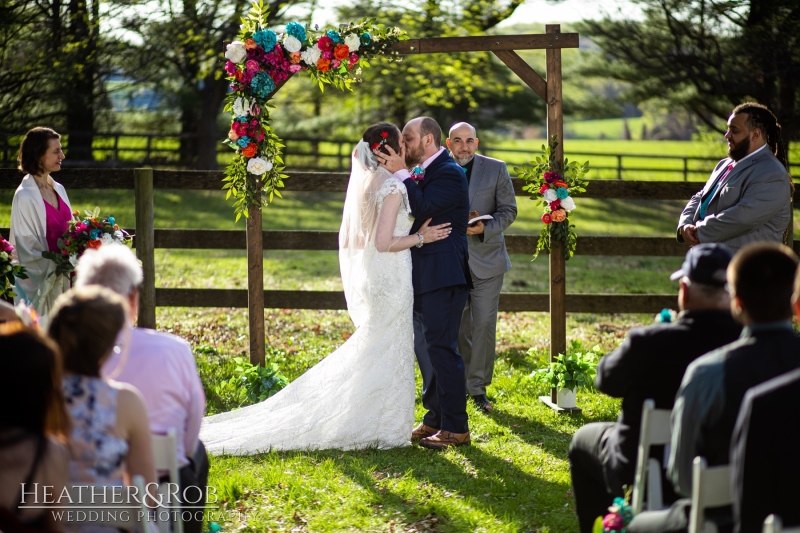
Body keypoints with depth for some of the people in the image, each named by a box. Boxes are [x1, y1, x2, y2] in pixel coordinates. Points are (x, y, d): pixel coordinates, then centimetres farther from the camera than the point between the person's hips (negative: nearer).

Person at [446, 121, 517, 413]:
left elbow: (508, 210, 1)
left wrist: (485, 228, -16)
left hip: (486, 259, -1)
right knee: (456, 328, 6)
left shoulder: (496, 169, 1)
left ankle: (478, 386, 5)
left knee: (484, 325, -5)